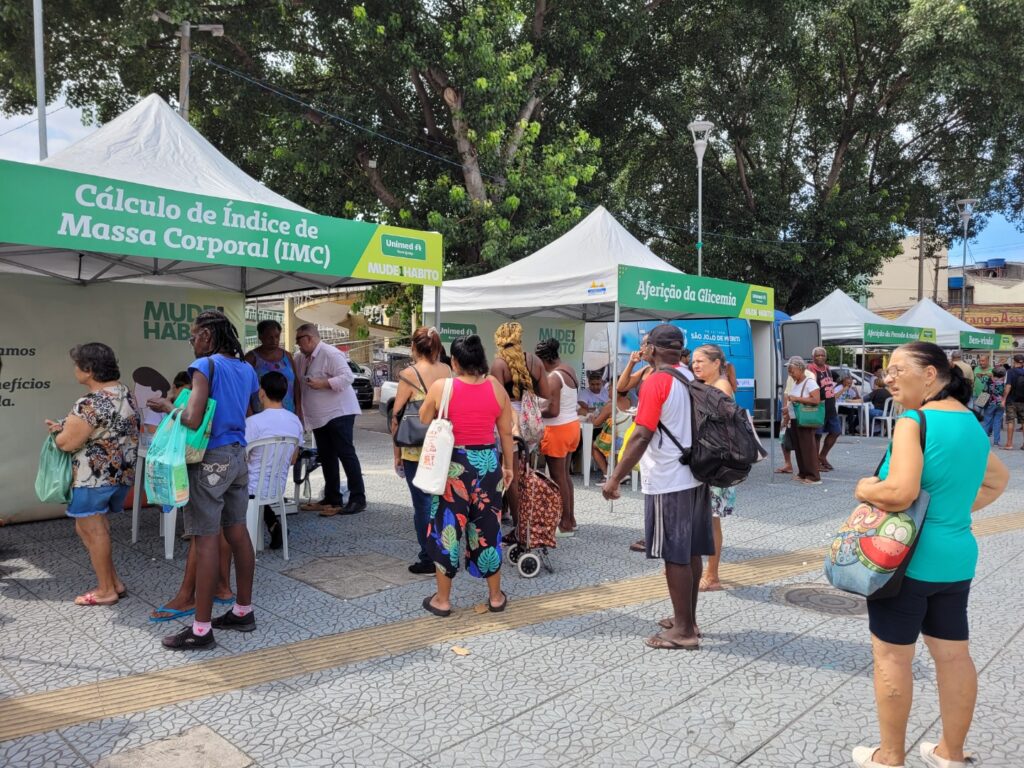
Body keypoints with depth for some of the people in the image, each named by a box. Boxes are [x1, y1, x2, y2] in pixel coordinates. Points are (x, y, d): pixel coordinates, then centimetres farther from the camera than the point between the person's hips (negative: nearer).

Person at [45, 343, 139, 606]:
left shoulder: (90, 404, -21)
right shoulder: (125, 393, 9)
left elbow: (68, 443, -18)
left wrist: (56, 432, 4)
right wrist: (66, 427, 12)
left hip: (95, 476, -9)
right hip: (121, 473, 9)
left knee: (93, 531, 3)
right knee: (88, 527, 19)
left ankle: (106, 591, 12)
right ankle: (114, 582, 20)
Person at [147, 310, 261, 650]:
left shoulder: (205, 366, -13)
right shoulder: (247, 369, 10)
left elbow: (192, 420, -20)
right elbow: (253, 411, 21)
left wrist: (167, 406, -4)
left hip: (210, 460, -8)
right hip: (237, 456, 8)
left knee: (206, 540, -3)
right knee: (237, 532, 14)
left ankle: (202, 629, 4)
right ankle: (244, 610, 24)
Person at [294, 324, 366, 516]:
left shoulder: (330, 354, -15)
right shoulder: (302, 358, 13)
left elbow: (348, 376, -22)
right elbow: (294, 380, 22)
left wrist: (323, 383, -26)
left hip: (338, 413, -9)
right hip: (320, 417, 9)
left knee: (346, 453, -8)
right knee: (326, 457, 12)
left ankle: (358, 498, -5)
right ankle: (332, 498, 21)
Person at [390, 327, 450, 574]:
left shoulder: (409, 374, -11)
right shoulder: (447, 371, 3)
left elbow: (397, 416, -9)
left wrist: (397, 453, 0)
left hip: (417, 451, -5)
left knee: (423, 504, 5)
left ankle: (429, 559, 13)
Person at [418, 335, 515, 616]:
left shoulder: (441, 387, -10)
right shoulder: (496, 387, -2)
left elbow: (423, 422, 4)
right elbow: (506, 432, 5)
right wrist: (508, 465, 16)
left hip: (452, 465, -2)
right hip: (487, 463, 3)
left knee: (447, 529, 9)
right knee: (487, 528, 14)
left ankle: (442, 599, 19)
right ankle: (496, 596, 25)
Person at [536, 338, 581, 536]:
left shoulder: (553, 377, -20)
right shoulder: (570, 371, 8)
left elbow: (553, 411, -24)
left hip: (558, 430, -9)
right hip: (572, 425, 9)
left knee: (558, 478, 2)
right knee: (565, 475, 18)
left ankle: (565, 525, 10)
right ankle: (571, 519, 27)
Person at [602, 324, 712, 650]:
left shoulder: (656, 382, -16)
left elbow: (641, 437, -22)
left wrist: (615, 478, -18)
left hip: (668, 482, -8)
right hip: (695, 477, 8)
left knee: (675, 556, 0)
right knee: (691, 552, 14)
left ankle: (684, 630, 8)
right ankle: (687, 619, 26)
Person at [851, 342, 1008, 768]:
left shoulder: (914, 421, -19)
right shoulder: (972, 423, 8)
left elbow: (899, 493, -30)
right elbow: (997, 480, 24)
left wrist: (865, 489, -11)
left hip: (908, 557, -8)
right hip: (957, 556, 8)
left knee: (892, 655, 6)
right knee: (954, 655, 17)